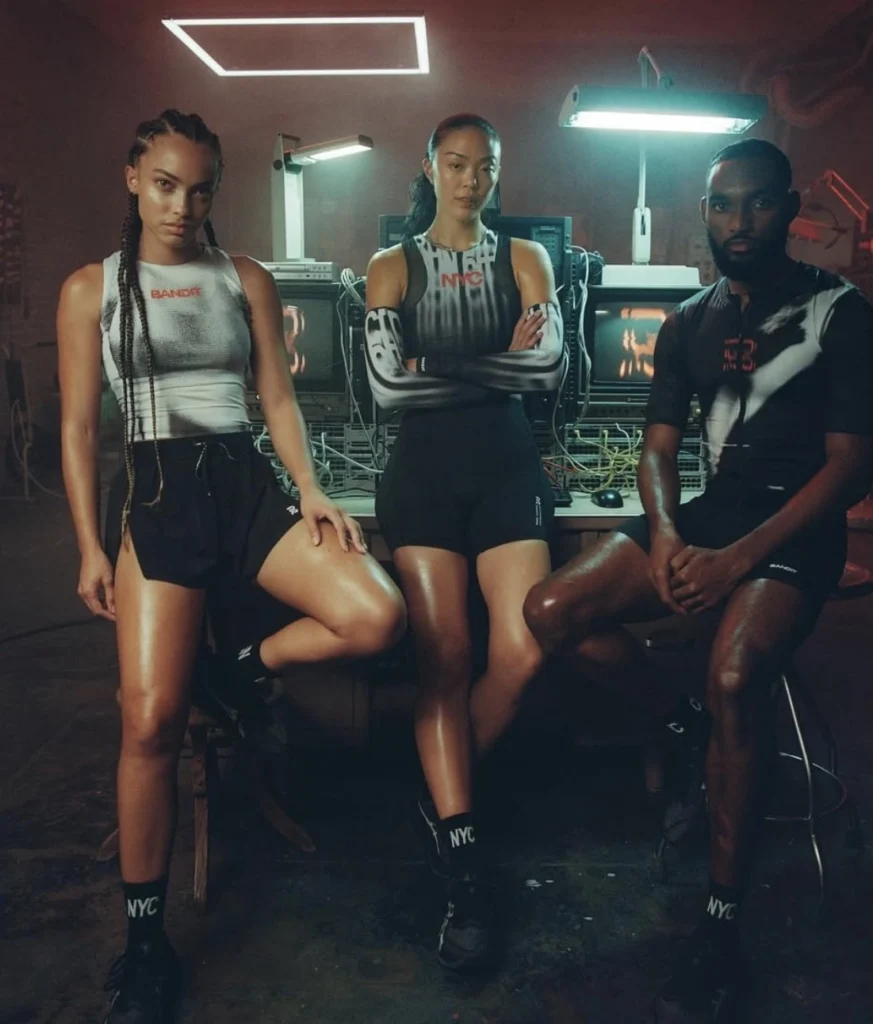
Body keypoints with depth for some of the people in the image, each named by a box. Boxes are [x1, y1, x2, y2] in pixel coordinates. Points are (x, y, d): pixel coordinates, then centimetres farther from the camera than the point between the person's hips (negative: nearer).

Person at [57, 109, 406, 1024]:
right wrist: (91, 547, -1)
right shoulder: (90, 289, 7)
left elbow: (279, 399, 9)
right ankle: (145, 942, 8)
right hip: (155, 493, -2)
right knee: (151, 719, -12)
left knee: (377, 616, -22)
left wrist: (313, 494, -6)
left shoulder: (246, 280, 12)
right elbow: (78, 426, 5)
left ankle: (244, 670, 9)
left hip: (247, 482, 2)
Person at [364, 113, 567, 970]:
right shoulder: (393, 267, 10)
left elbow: (551, 368, -3)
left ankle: (443, 792, 12)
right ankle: (466, 873, -4)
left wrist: (441, 364, -5)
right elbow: (386, 384, -5)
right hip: (424, 466, -1)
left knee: (523, 650, -16)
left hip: (506, 464, 1)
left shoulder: (524, 259, 12)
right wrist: (497, 363, -4)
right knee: (442, 655, -11)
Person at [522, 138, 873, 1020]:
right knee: (552, 611, -14)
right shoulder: (687, 322, 13)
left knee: (733, 676, -34)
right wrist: (666, 537, -12)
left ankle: (720, 931, -17)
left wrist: (740, 557, -19)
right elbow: (659, 447, 10)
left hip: (794, 525, -5)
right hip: (705, 512, 6)